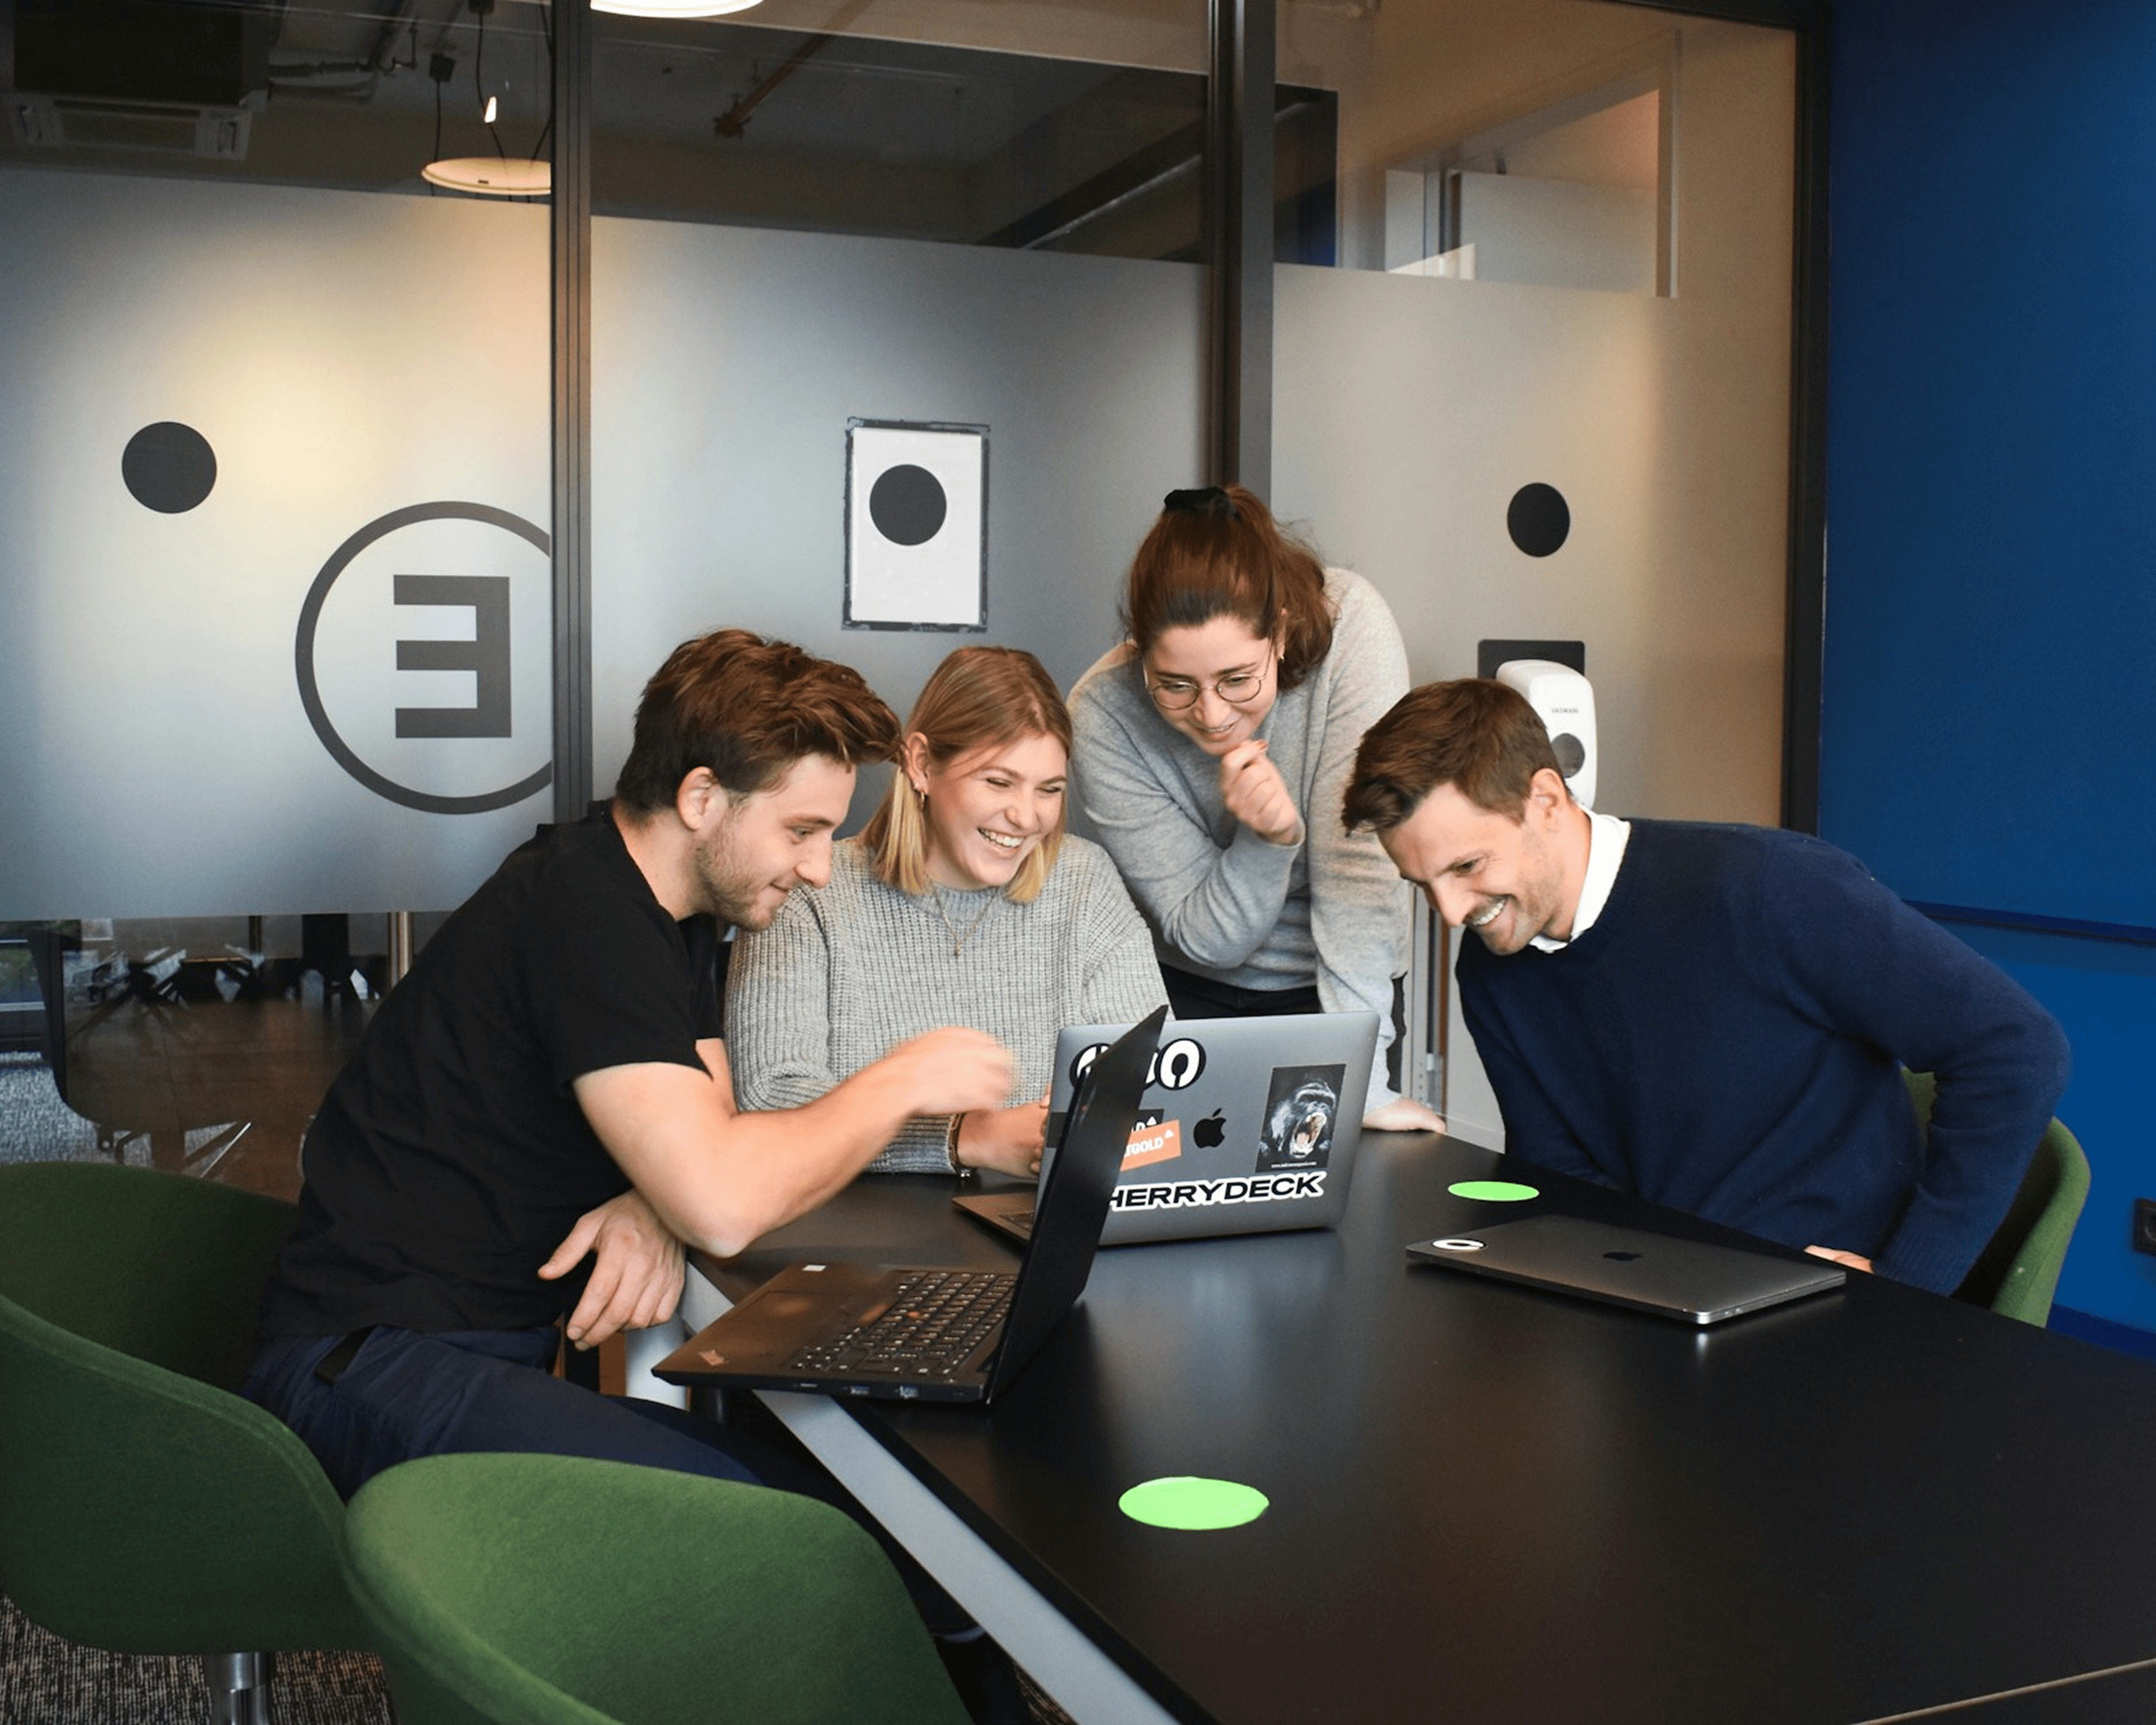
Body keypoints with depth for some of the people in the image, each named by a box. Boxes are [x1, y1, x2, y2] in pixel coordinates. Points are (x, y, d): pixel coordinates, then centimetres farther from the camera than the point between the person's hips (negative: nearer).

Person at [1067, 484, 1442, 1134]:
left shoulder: (1351, 626, -24)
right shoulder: (1102, 717, -21)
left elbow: (1358, 861, -26)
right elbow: (1206, 939, -15)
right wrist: (1269, 839, -33)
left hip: (1333, 984, 0)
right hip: (1192, 992, 0)